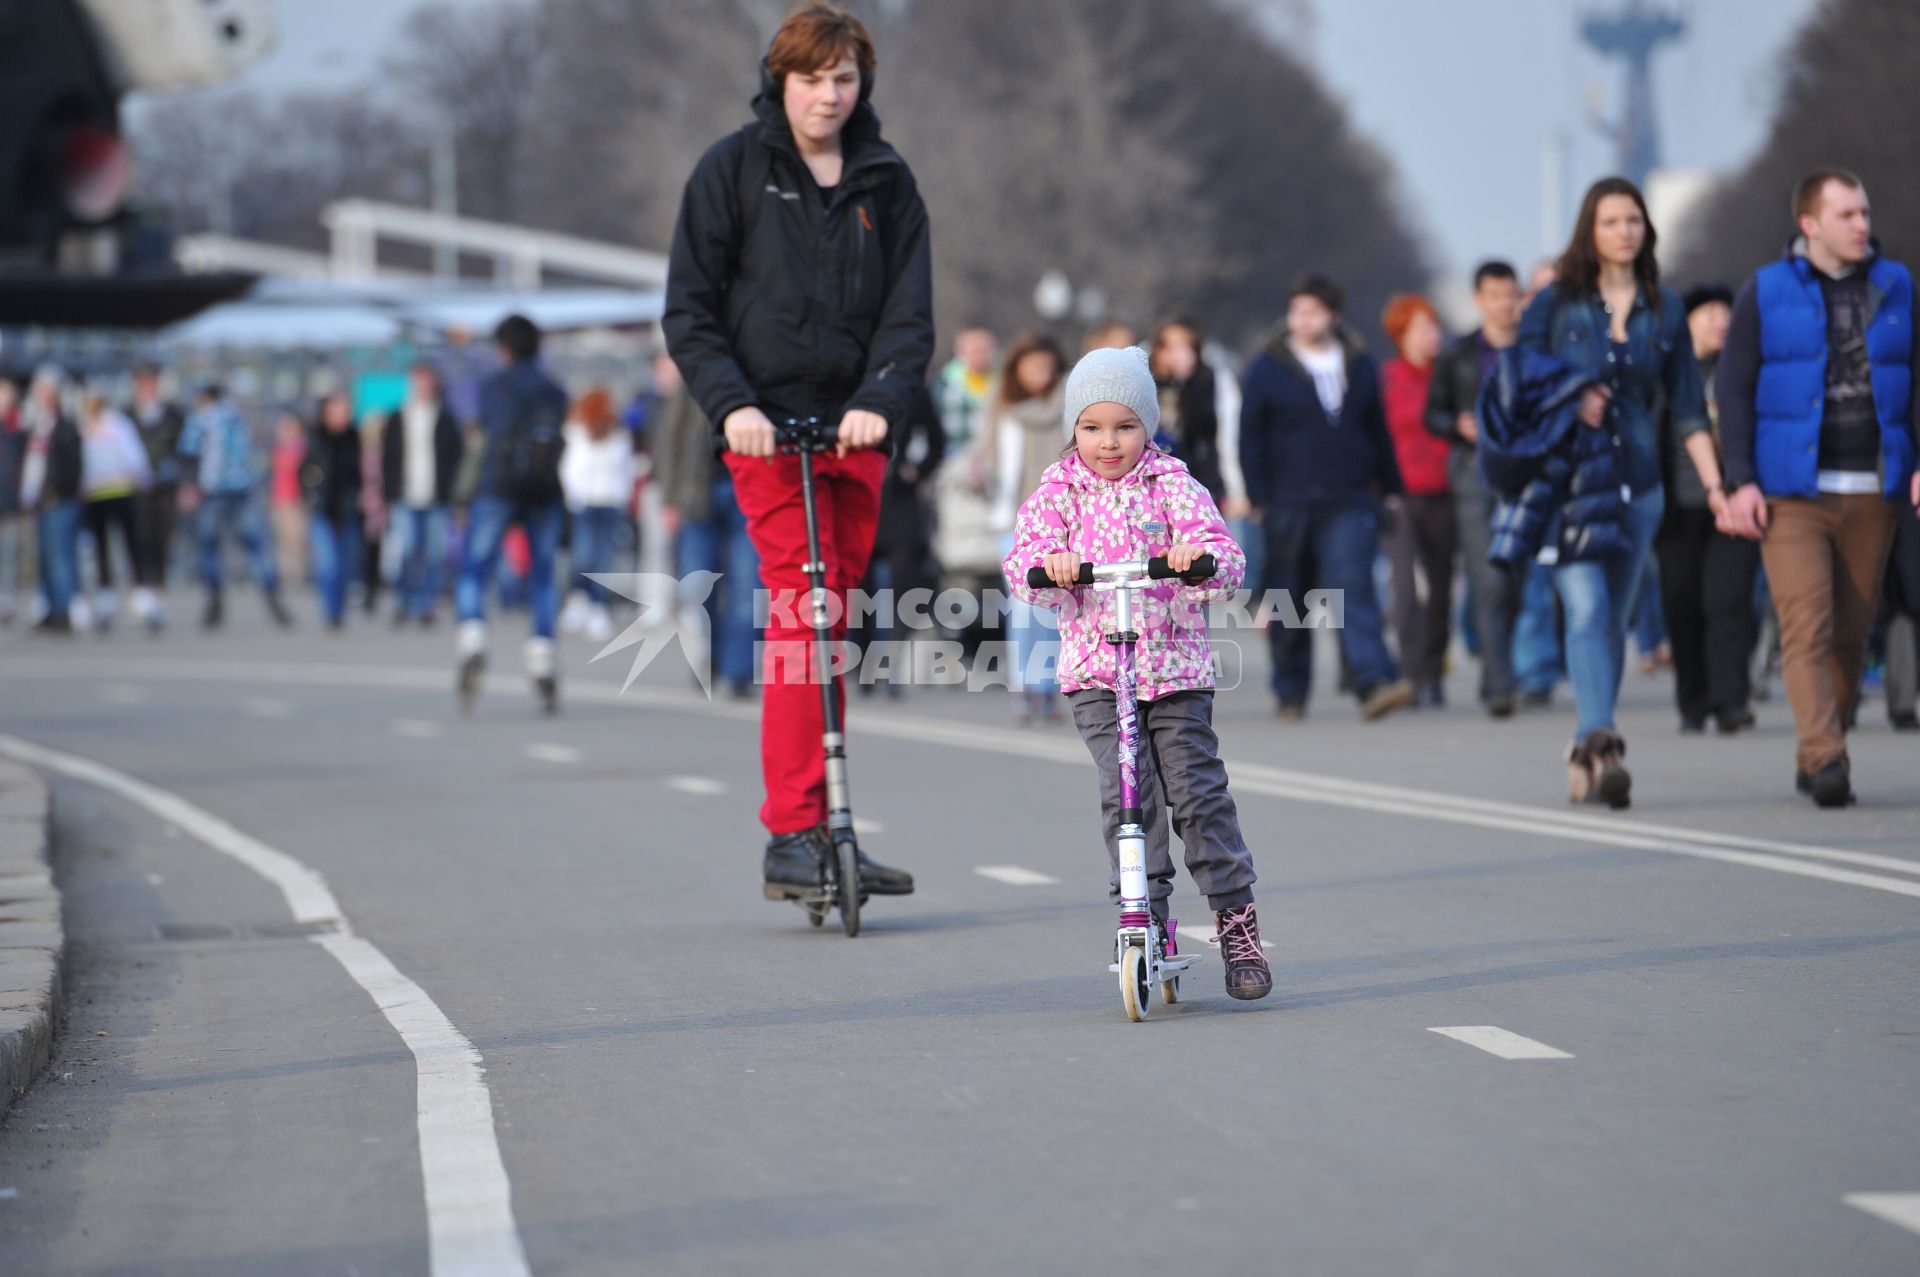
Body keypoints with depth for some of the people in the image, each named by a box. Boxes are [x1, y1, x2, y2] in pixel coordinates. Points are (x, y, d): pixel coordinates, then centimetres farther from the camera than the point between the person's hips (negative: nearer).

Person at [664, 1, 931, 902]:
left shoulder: (886, 183, 10)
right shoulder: (734, 169, 1)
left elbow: (910, 312, 4)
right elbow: (689, 310, 0)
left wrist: (878, 402, -14)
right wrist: (731, 402, -15)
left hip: (856, 427, 4)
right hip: (768, 424, -4)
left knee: (833, 620, 8)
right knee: (800, 610, -15)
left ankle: (823, 828, 16)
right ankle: (790, 836, -17)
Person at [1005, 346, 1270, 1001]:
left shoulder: (1172, 485, 3)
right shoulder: (1057, 492, 6)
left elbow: (1226, 561, -6)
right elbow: (1023, 561, -6)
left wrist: (1202, 557, -30)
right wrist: (1047, 563, -29)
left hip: (1176, 663, -1)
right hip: (1095, 668, 1)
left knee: (1196, 789, -4)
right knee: (1126, 794, -10)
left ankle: (1236, 921, 6)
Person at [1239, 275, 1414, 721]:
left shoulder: (1359, 366, 11)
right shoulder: (1267, 370, 3)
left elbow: (1378, 431, 17)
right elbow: (1250, 438, 3)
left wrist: (1391, 488, 14)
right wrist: (1259, 498, -4)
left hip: (1350, 502, 0)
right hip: (1289, 505, 0)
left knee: (1353, 588, -15)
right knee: (1290, 602, 6)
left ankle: (1375, 682, -25)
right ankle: (1291, 693, 19)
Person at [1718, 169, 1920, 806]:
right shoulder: (1767, 292, 3)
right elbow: (1734, 388, 2)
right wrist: (1740, 482, -7)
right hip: (1792, 491, -3)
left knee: (1850, 634, 5)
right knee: (1807, 628, -14)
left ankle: (1812, 761, 16)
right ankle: (1826, 759, -20)